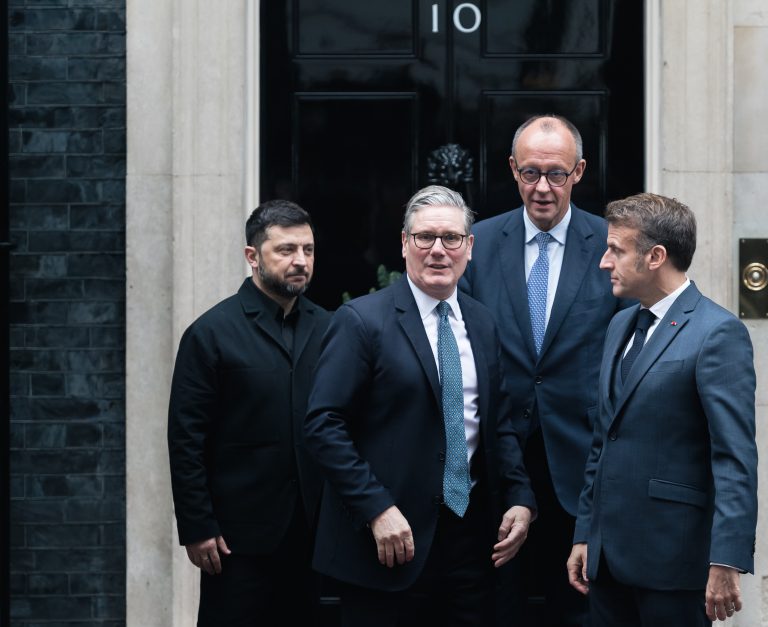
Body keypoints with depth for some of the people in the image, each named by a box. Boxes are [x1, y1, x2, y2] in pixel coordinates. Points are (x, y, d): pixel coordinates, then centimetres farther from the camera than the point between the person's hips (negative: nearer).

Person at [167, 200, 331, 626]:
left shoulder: (326, 329, 8)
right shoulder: (212, 333, -4)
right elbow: (185, 439, -6)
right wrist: (196, 529, -9)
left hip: (313, 531, 4)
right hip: (240, 535, -4)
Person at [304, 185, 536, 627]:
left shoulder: (482, 323, 12)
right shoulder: (362, 321, -7)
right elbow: (324, 425, -12)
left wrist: (520, 498, 4)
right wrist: (376, 509, -18)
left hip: (471, 533, 5)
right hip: (390, 539, -5)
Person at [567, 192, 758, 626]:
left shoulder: (718, 332, -11)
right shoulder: (621, 325, 15)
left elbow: (736, 457, -16)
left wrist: (726, 563, -21)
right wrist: (585, 535, 17)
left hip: (672, 558, -7)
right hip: (608, 553, 7)